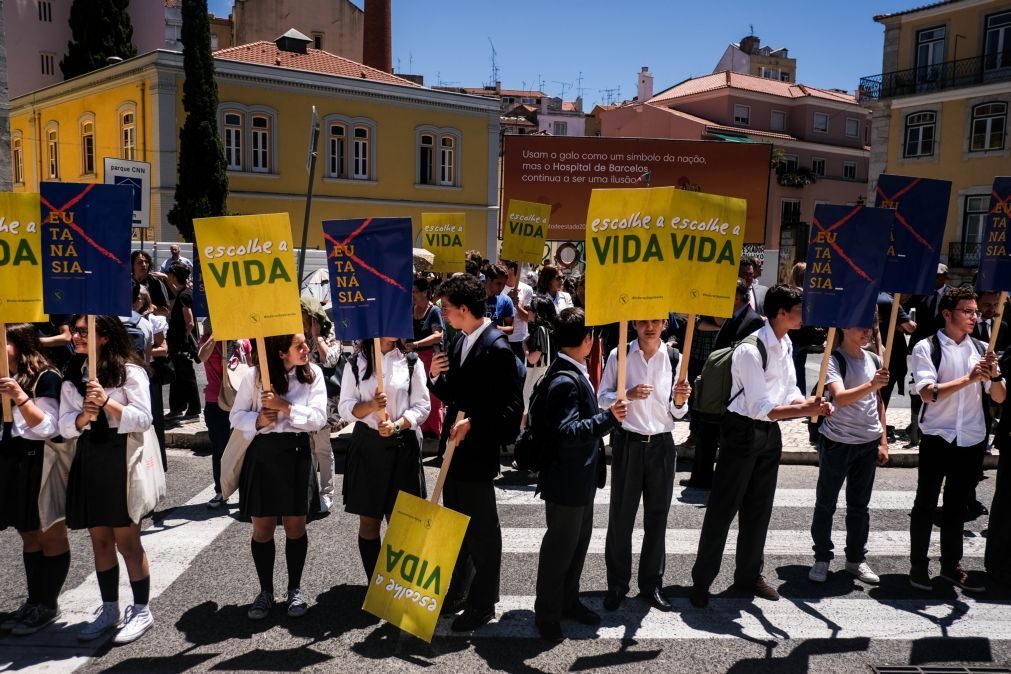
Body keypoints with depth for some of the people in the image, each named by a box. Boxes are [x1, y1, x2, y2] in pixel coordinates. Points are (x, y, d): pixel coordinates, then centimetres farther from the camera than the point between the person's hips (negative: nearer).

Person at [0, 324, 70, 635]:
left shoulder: (45, 378, -13)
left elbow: (48, 428, -19)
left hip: (40, 466, -8)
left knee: (51, 536, 4)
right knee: (29, 536, 15)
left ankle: (48, 604, 13)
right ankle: (34, 601, 24)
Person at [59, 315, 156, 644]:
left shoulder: (130, 370, -8)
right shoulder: (72, 375, 9)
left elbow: (143, 419, -13)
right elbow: (65, 426, 5)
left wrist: (108, 402, -23)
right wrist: (84, 417, -16)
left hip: (122, 459, -6)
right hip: (88, 460, 6)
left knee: (126, 540, 1)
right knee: (100, 540, 14)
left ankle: (141, 611, 14)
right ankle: (110, 609, 27)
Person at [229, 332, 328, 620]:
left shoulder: (313, 374, -4)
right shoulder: (254, 376, -6)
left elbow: (318, 418, -11)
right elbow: (236, 416, 1)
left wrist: (284, 406, -21)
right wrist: (258, 420, -19)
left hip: (297, 454, 1)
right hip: (262, 454, 0)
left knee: (295, 526, 9)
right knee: (262, 528, 7)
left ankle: (295, 589, 26)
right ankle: (266, 591, 24)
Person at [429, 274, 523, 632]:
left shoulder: (497, 348, -19)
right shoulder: (461, 342, 8)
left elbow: (512, 406, -21)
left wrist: (473, 423, -27)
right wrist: (436, 376, -4)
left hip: (478, 450, -9)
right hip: (457, 446, 9)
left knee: (481, 529, 6)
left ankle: (482, 603, 20)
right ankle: (455, 590, 38)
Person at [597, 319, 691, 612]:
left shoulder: (674, 358, 0)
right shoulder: (619, 355, -4)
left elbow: (678, 413, 5)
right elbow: (603, 398, 0)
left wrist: (679, 400, -17)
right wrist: (628, 395, -18)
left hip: (661, 444, 2)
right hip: (627, 443, -1)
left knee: (657, 517, 10)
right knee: (621, 516, 6)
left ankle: (652, 584, 26)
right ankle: (617, 584, 21)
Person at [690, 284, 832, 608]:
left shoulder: (786, 344, 5)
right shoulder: (750, 349, -23)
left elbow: (790, 393, 7)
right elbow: (762, 408, -24)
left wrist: (811, 404, -13)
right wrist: (806, 409, -29)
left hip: (770, 432, 8)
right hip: (744, 431, -8)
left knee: (759, 507, 17)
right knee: (723, 508, 0)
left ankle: (749, 574, 33)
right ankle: (702, 579, 14)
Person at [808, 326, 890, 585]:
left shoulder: (874, 360, 8)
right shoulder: (834, 360, -11)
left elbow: (878, 403, 15)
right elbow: (841, 398, -26)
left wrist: (883, 441, 12)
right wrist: (871, 385, -42)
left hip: (869, 443, 5)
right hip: (837, 442, -5)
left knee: (859, 504, 13)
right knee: (826, 503, 5)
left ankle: (856, 559, 26)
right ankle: (822, 558, 18)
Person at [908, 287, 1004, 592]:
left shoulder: (981, 348, 3)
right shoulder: (926, 348, -9)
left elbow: (999, 398, 4)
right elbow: (928, 393, -20)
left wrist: (994, 375, -16)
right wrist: (969, 378, -25)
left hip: (972, 440, 4)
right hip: (937, 438, -4)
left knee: (957, 505, 16)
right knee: (926, 504, 7)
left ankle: (951, 565, 30)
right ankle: (918, 565, 20)